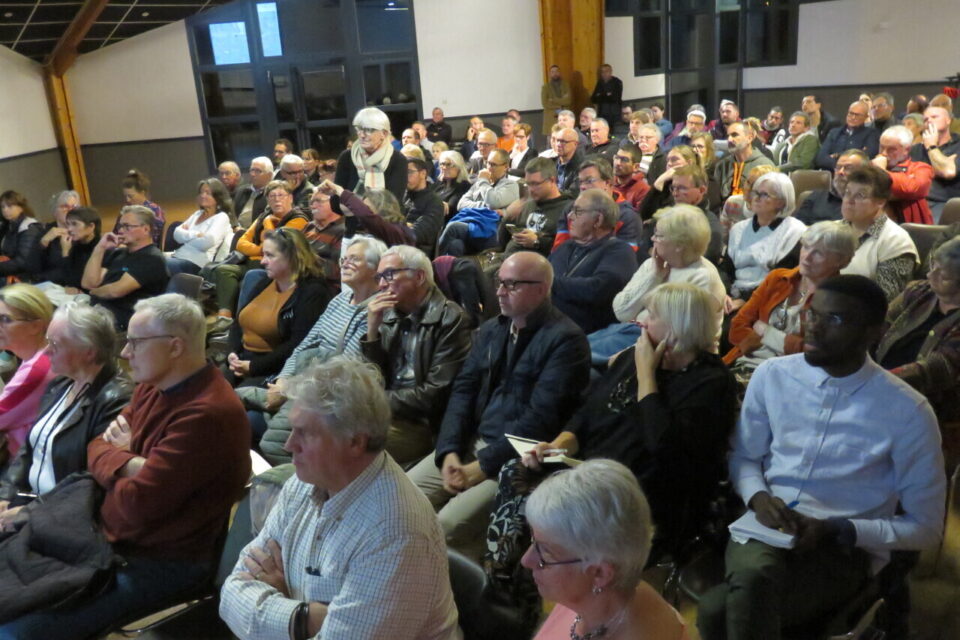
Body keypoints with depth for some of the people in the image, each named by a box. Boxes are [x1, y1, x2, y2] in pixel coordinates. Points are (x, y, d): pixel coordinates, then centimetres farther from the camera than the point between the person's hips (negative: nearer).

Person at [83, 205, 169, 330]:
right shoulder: (118, 252, 19)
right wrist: (100, 248, 4)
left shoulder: (152, 259, -8)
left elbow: (117, 290, -17)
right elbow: (88, 283, 11)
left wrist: (94, 292, 5)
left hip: (119, 318, -8)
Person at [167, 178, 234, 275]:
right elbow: (177, 234, 12)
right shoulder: (197, 214, 21)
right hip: (178, 256, 7)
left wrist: (186, 235, 2)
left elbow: (206, 243, -15)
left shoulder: (221, 217, -1)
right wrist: (195, 234, -7)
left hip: (195, 264, -7)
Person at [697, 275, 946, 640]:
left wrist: (836, 531, -13)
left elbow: (925, 527, 0)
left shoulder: (907, 412, -7)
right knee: (755, 576, -35)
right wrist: (758, 496, -8)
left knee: (719, 609, -31)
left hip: (845, 549, -3)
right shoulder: (772, 375, 3)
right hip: (764, 531, 4)